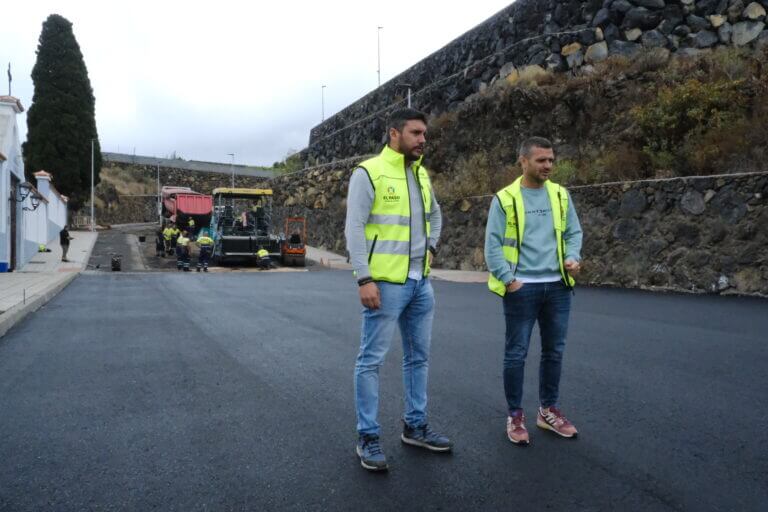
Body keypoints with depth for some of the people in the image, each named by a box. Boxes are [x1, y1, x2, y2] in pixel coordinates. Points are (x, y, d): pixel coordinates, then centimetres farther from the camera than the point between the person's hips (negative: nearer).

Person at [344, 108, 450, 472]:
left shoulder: (421, 174, 13)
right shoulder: (368, 172, -10)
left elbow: (435, 215, 29)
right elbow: (354, 228, -14)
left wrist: (431, 247, 13)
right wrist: (364, 279, -20)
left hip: (421, 282, 8)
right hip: (385, 283, -8)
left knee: (418, 356, 15)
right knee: (371, 360, 0)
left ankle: (415, 427, 30)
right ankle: (368, 438, 13)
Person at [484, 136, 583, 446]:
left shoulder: (560, 195, 8)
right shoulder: (505, 199, -4)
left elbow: (574, 232, 14)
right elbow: (493, 246, -6)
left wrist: (573, 257, -6)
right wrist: (508, 280, -13)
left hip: (558, 286, 5)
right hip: (521, 288, -4)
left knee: (554, 351, 13)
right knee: (516, 353, 3)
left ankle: (548, 410, 29)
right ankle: (515, 415, 18)